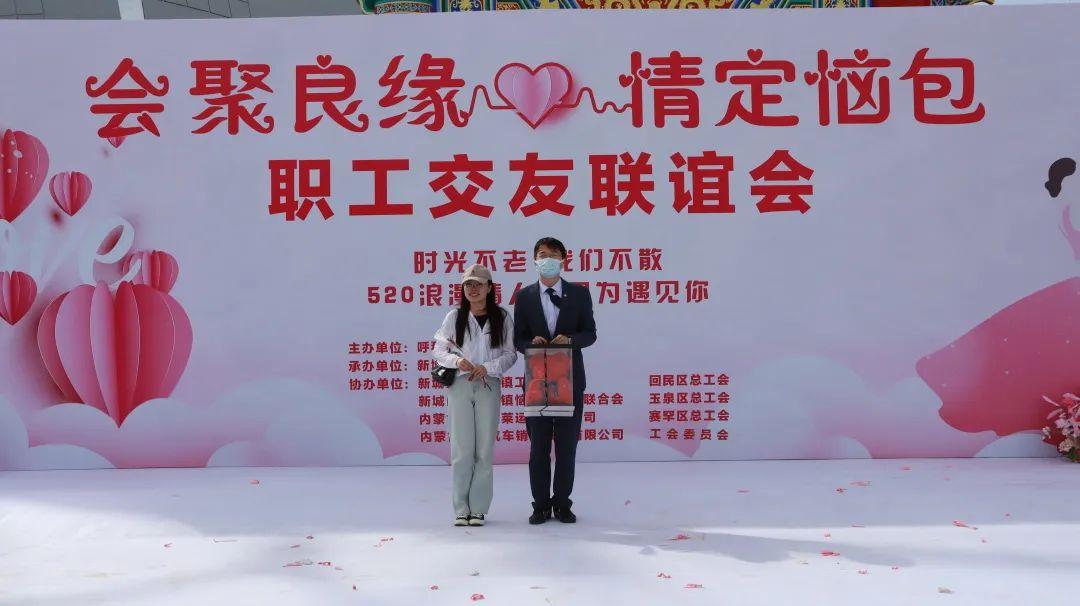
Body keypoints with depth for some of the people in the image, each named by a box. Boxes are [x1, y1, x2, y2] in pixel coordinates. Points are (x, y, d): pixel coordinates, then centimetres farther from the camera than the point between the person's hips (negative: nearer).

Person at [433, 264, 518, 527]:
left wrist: (488, 367, -11)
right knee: (462, 449, 0)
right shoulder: (454, 317, 5)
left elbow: (510, 354, 4)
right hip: (460, 385, 0)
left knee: (485, 450, 1)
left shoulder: (502, 318, 4)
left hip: (488, 386, 0)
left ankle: (478, 509, 8)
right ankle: (461, 509, 7)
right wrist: (456, 360, -12)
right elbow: (439, 351, 7)